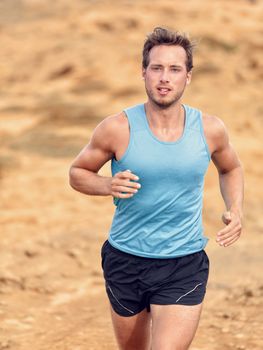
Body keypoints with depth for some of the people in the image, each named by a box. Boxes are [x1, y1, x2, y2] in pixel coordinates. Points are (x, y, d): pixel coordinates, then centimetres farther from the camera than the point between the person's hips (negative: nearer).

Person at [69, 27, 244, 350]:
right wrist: (107, 185, -17)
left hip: (185, 266, 0)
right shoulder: (118, 129, -11)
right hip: (125, 262, 1)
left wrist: (235, 211, -1)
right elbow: (78, 172, 4)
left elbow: (230, 169, 17)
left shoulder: (209, 130, -5)